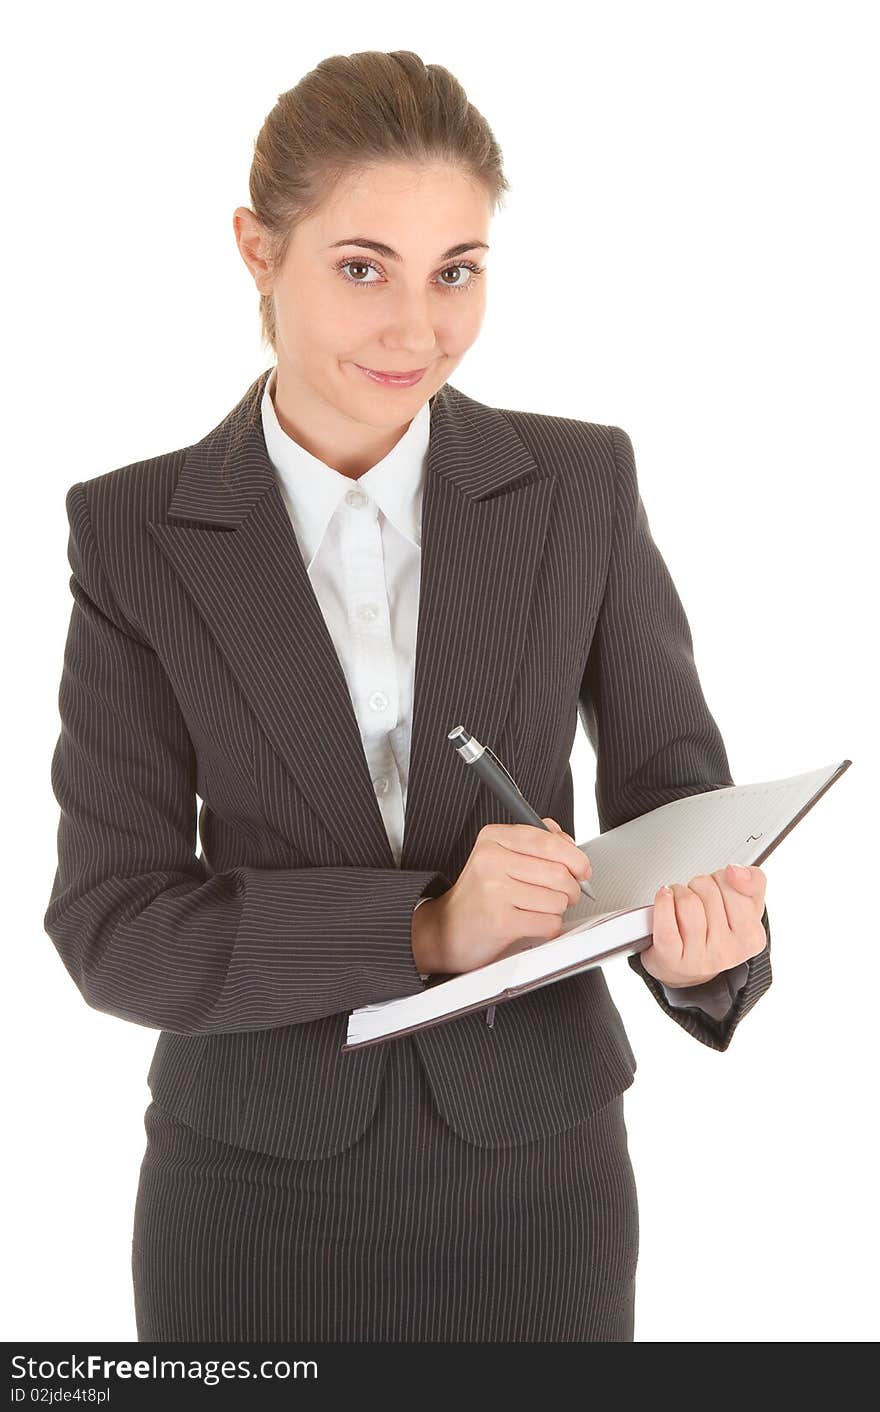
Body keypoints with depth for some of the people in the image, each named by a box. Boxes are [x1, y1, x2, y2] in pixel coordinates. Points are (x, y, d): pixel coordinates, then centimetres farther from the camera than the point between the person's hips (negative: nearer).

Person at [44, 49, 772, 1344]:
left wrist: (704, 937, -24)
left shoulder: (581, 485, -4)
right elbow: (112, 927, -10)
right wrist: (426, 929, -24)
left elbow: (672, 785, 0)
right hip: (257, 1188, -1)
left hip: (532, 1173, 1)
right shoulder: (136, 532, -7)